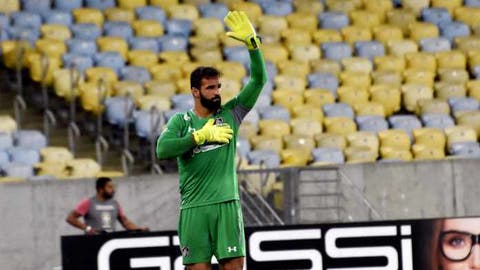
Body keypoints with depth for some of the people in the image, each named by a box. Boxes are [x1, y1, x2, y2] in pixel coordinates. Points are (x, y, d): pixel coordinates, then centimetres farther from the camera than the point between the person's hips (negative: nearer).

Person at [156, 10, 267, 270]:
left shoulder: (230, 114, 10)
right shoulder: (181, 120, 6)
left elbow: (258, 80, 4)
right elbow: (162, 149, -12)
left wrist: (252, 43, -7)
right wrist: (201, 135, -12)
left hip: (227, 204, 1)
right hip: (193, 207, -1)